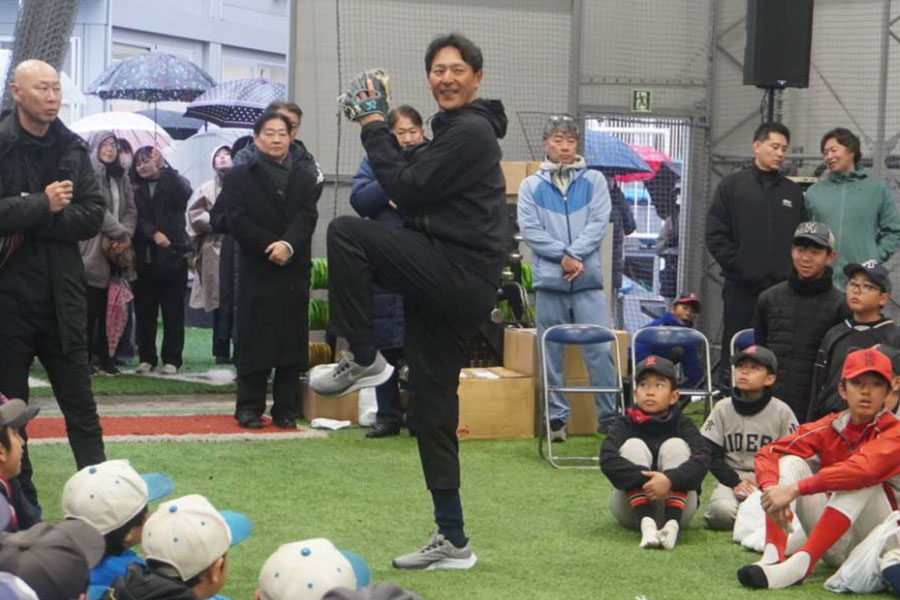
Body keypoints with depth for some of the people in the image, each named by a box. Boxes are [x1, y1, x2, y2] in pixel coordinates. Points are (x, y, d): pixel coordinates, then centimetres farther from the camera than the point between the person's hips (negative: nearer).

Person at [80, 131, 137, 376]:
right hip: (94, 249, -6)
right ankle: (86, 357, 1)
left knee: (107, 307, 7)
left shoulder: (121, 177, 17)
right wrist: (120, 233, -13)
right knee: (91, 307, -5)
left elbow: (131, 209, 10)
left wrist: (127, 233, -8)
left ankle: (103, 356, 12)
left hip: (115, 250, 6)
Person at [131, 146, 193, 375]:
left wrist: (163, 167, -18)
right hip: (145, 259, 2)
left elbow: (184, 192, -17)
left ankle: (171, 360, 4)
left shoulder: (174, 183, 6)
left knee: (173, 312, 0)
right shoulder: (135, 190, 10)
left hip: (172, 256, -2)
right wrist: (154, 233, -18)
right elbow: (137, 219, -2)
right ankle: (147, 358, 10)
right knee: (144, 312, 4)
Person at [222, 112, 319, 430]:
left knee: (292, 340, 3)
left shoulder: (304, 179, 15)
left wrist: (289, 245, -20)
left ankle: (286, 409, 9)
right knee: (254, 341, -2)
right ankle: (249, 408, 6)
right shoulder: (239, 177, 7)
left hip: (295, 272, 3)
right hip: (257, 271, -3)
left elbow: (307, 217, -1)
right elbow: (238, 221, -5)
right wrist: (271, 247, -14)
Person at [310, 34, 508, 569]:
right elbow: (414, 187, 20)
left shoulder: (470, 131, -10)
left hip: (459, 275, -10)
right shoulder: (453, 129, 21)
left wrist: (374, 125, -4)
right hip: (450, 284, 10)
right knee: (432, 409, 10)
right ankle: (453, 542, 14)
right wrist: (381, 128, 12)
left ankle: (364, 360, -10)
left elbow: (406, 189, -14)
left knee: (346, 232, -21)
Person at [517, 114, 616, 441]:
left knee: (600, 349, -6)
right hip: (549, 280, 0)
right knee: (552, 354, 4)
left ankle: (609, 416, 1)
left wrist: (574, 254, -12)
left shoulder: (593, 180, 9)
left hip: (588, 280, 0)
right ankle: (556, 417, 11)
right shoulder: (531, 185, 8)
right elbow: (529, 229, -1)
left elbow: (599, 223, 0)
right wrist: (563, 256, -11)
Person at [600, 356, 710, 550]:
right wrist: (645, 479, -34)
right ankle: (647, 524, -38)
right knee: (634, 445, -18)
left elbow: (702, 459, -21)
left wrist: (670, 479, -38)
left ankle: (672, 523, -37)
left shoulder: (682, 425, -2)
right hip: (633, 509, 0)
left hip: (677, 506, 0)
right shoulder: (625, 424, -2)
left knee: (675, 445, -17)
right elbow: (607, 459, -20)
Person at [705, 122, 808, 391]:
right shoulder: (732, 186, 4)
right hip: (741, 288, -2)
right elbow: (716, 236, -1)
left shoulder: (793, 192, 14)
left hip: (783, 289, 3)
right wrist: (739, 268, -10)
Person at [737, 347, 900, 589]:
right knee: (791, 462, -10)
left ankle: (801, 563, -42)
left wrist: (795, 489, -39)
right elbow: (768, 452, -7)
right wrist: (772, 488, -30)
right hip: (832, 546, 5)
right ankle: (772, 558, -31)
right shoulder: (829, 428, 2)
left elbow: (863, 469, -34)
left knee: (864, 478, -30)